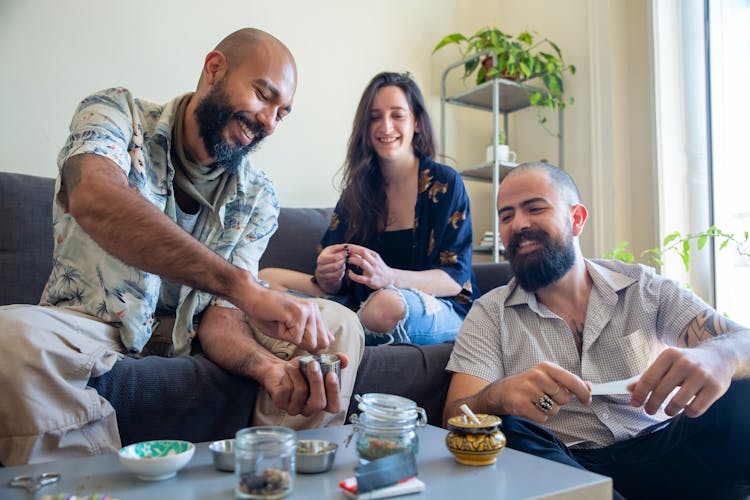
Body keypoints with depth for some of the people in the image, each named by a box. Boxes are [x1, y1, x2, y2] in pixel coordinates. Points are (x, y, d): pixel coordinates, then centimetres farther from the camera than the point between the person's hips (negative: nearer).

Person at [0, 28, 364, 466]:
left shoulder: (258, 198, -3)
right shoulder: (116, 113, -12)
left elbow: (220, 312, -10)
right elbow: (94, 200, -36)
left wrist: (269, 367, -35)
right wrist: (243, 286, -46)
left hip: (188, 332, 3)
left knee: (338, 324, -13)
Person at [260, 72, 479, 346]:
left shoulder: (445, 183, -4)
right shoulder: (358, 188, 9)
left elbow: (455, 279, -10)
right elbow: (335, 285, 6)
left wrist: (389, 277, -29)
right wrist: (329, 276, -20)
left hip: (442, 310, -3)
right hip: (363, 303, 4)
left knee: (388, 303, -40)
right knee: (267, 277, -11)